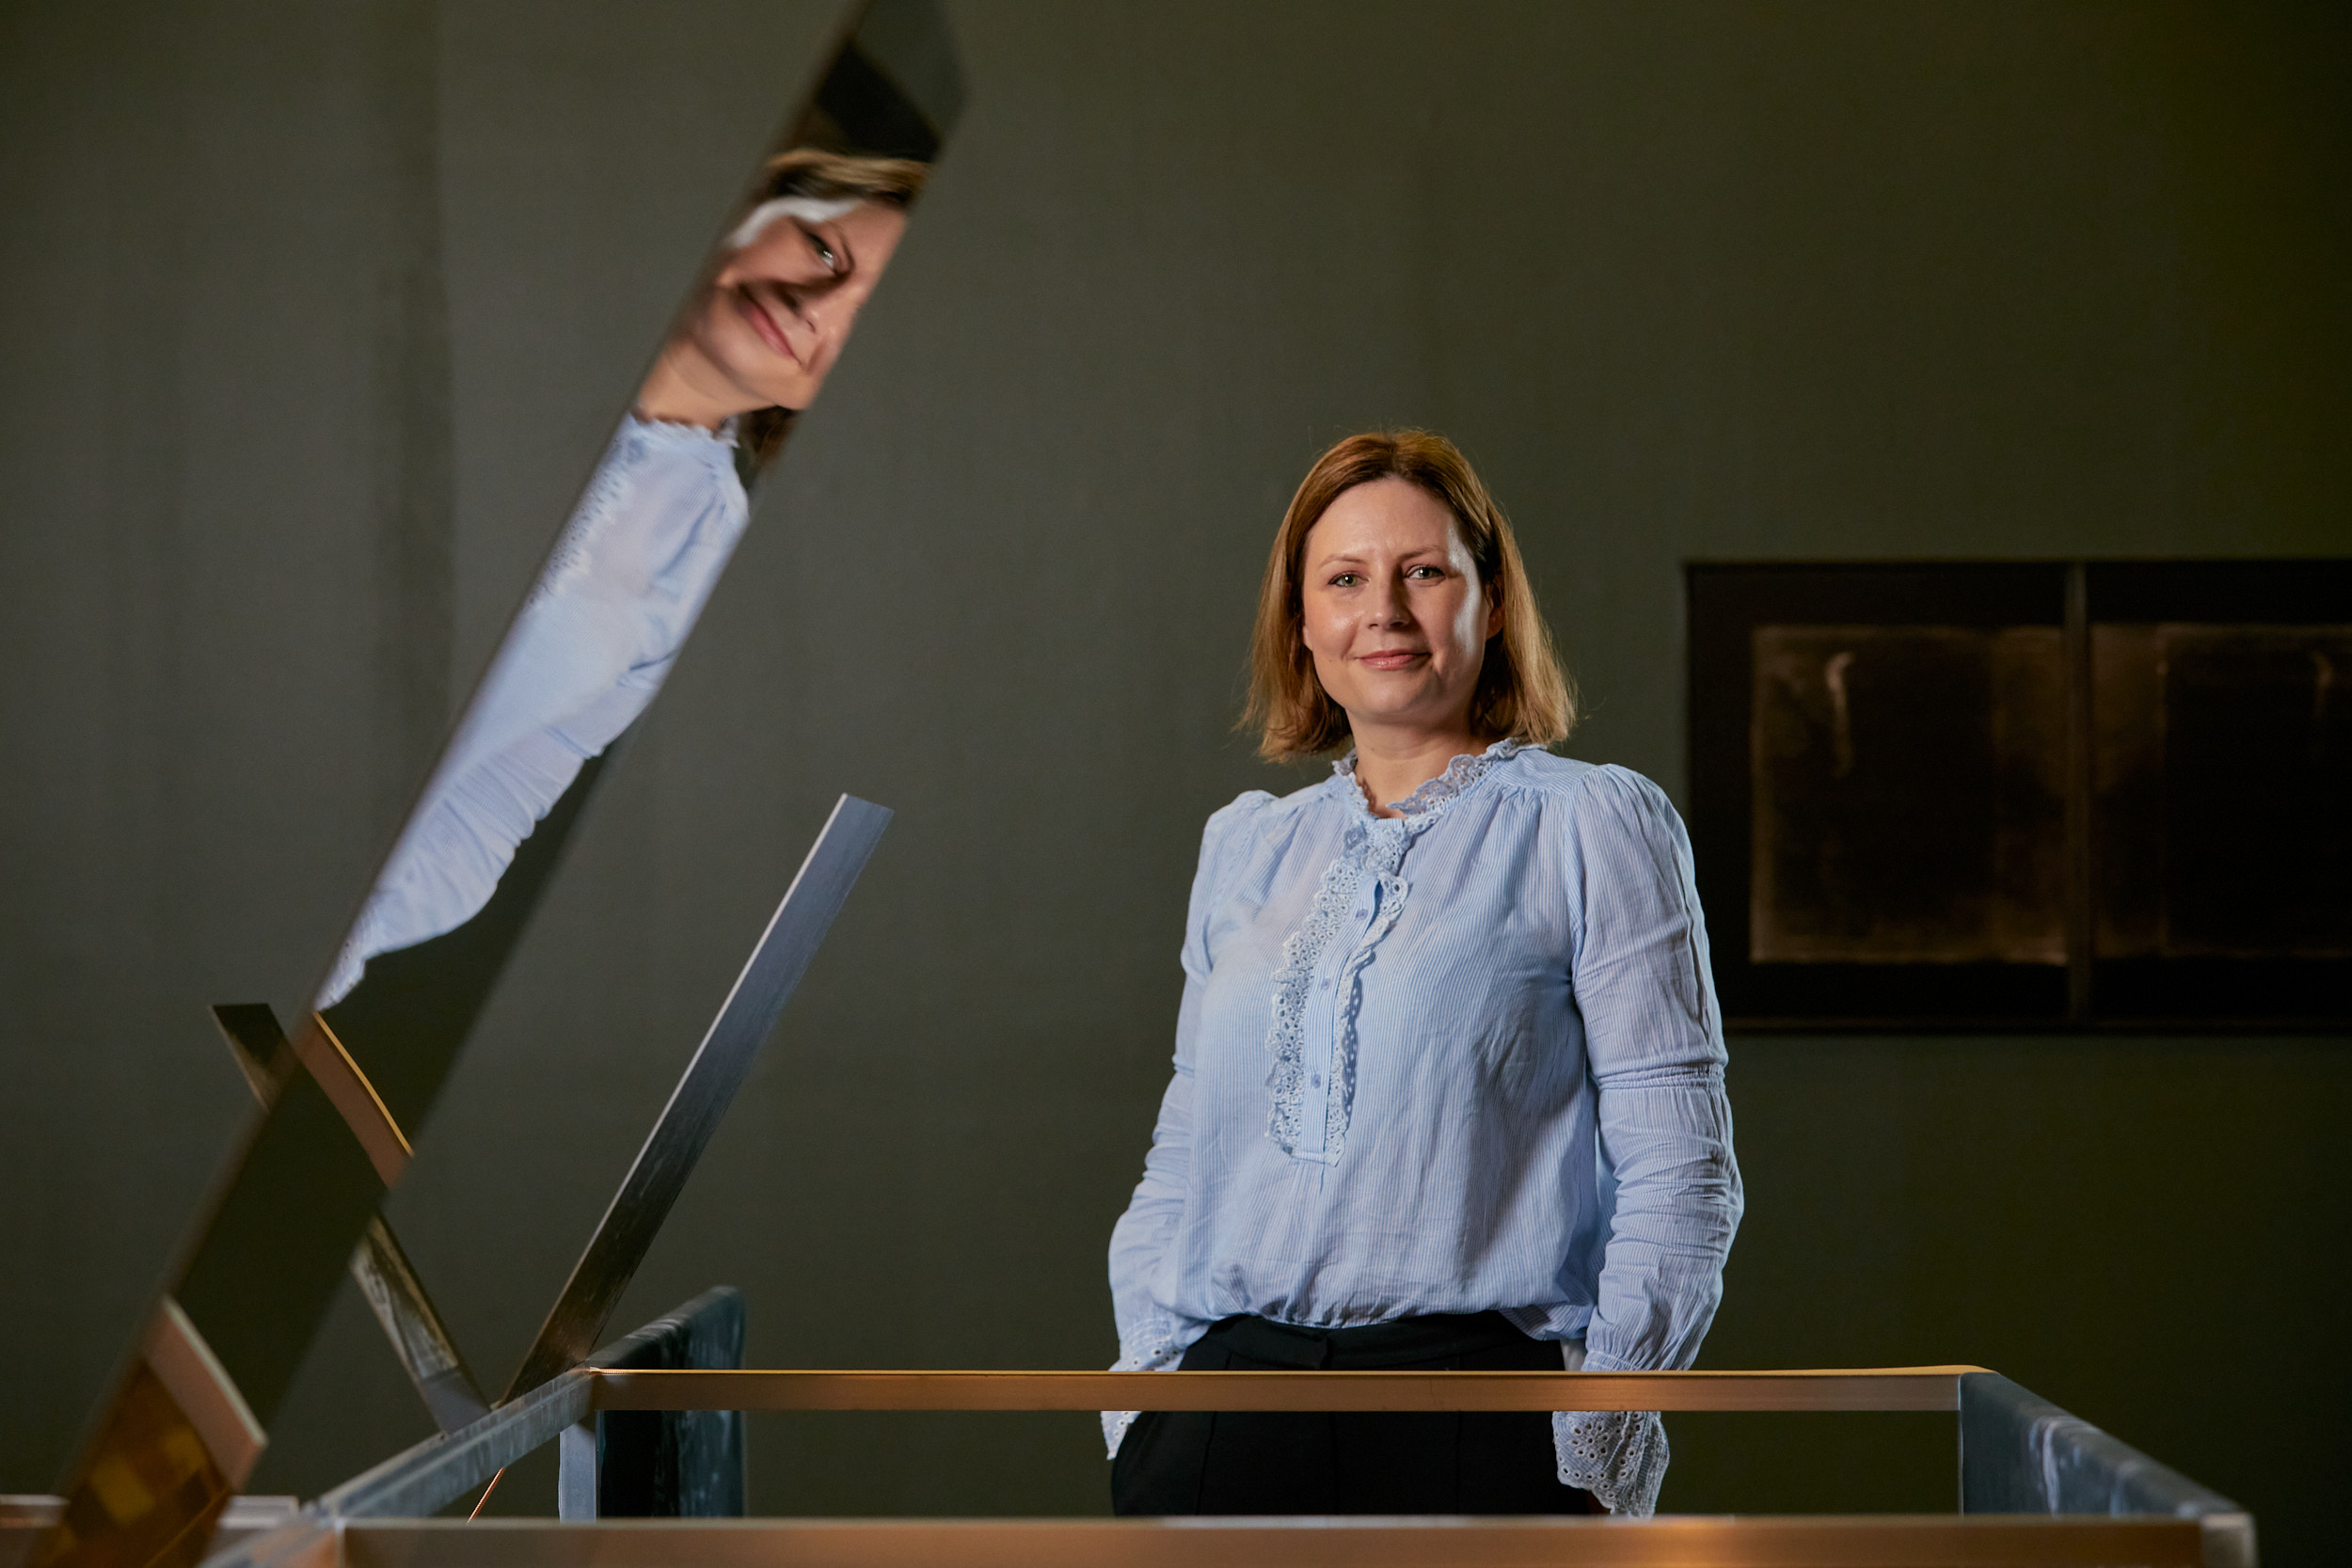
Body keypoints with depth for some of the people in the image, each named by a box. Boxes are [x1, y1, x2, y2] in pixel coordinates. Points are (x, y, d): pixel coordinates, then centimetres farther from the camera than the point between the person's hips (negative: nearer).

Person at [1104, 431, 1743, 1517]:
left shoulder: (1596, 826, 2)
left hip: (1484, 1419, -4)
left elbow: (1680, 1166, -2)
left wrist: (1595, 1436, -8)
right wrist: (1150, 1378, 7)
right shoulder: (1244, 848, 17)